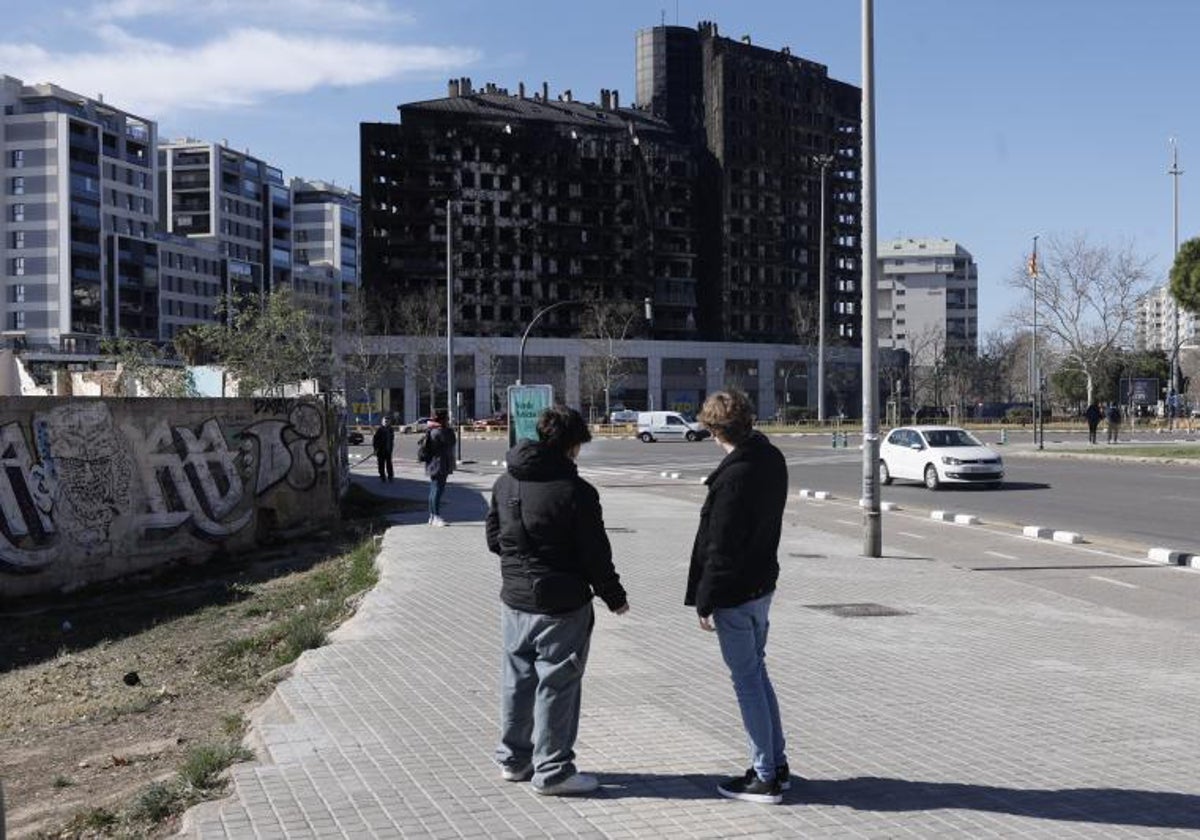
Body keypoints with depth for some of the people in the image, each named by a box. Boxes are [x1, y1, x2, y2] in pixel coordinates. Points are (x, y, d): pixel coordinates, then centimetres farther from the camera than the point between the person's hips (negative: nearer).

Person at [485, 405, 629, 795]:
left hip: (514, 600, 7)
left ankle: (512, 759, 29)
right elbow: (595, 554, -13)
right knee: (557, 685, 4)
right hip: (561, 605, -7)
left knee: (517, 680, 18)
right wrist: (615, 596, 0)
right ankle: (552, 771, 11)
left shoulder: (505, 482, 3)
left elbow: (493, 537, 11)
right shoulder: (575, 491, -18)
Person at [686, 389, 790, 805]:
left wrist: (705, 602, -14)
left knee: (747, 680, 2)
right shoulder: (772, 459, 3)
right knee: (757, 673, 19)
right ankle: (778, 766, 28)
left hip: (734, 595, -9)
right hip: (763, 584, 9)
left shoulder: (734, 476, -24)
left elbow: (721, 548, -21)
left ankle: (764, 777, 12)